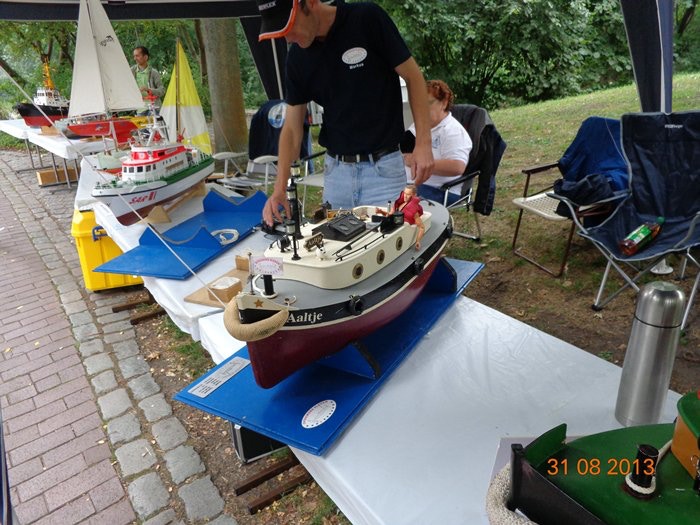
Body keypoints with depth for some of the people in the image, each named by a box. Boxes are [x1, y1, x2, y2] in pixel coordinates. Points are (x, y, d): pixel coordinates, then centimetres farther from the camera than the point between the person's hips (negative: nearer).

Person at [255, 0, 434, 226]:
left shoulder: (368, 19, -11)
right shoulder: (297, 59, 1)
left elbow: (413, 76, -5)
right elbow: (292, 127, 3)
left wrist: (423, 143, -12)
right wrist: (279, 188, -7)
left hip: (382, 165, -4)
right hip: (335, 168, 4)